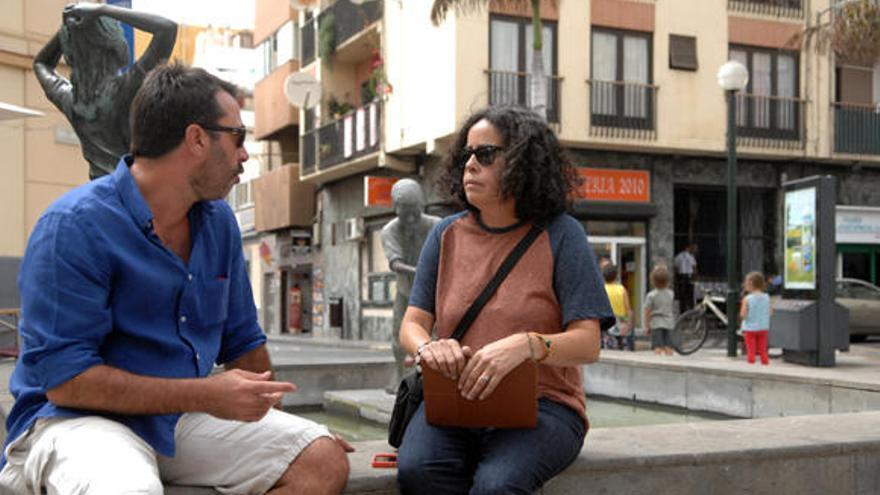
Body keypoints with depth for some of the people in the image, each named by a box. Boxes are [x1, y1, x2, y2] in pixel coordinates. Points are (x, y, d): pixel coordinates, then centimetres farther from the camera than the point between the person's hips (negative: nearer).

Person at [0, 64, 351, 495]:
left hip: (186, 418, 7)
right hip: (78, 417, -6)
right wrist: (206, 394, -22)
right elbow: (64, 378, -20)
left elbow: (242, 341, 19)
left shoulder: (218, 222, 8)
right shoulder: (75, 226, -14)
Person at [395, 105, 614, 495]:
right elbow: (412, 325, 9)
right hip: (455, 398, 3)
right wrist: (428, 347, -17)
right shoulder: (447, 235, 12)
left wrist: (525, 345, -28)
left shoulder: (561, 234, 0)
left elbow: (587, 344, -7)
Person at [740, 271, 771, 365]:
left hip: (750, 329, -4)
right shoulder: (766, 297, -4)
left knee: (751, 351, 4)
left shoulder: (747, 299, -16)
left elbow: (743, 315, -17)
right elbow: (770, 313, 0)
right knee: (763, 350, 14)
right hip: (763, 328, 4)